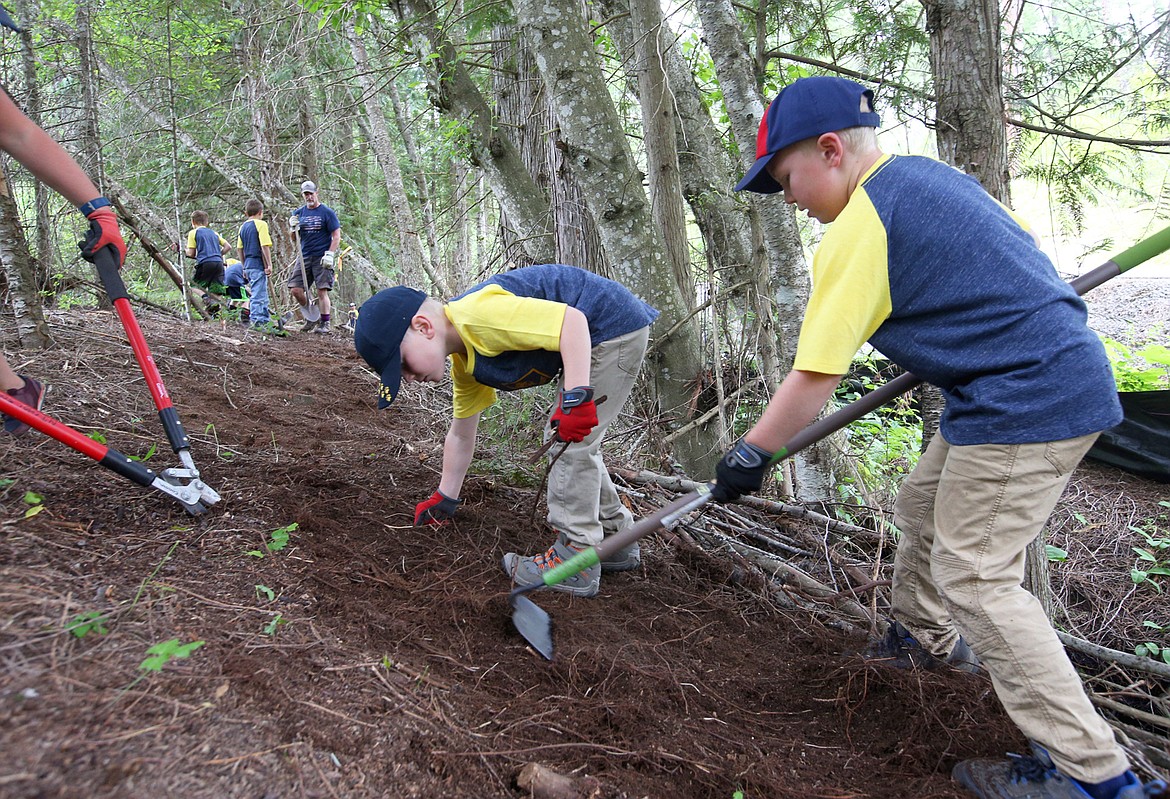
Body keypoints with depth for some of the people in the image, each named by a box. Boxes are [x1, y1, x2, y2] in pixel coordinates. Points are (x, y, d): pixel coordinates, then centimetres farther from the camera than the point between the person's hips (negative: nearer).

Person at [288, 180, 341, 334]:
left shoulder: (327, 212, -1)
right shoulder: (299, 213, 13)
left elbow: (336, 236, -3)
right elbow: (294, 240, 16)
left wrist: (329, 254, -14)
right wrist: (292, 228, -5)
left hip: (322, 258, -5)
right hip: (304, 257, 5)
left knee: (322, 291, -8)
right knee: (296, 290, -1)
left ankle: (324, 323, 0)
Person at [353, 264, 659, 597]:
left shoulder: (477, 314, -26)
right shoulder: (464, 364, 6)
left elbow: (572, 319, -31)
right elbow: (461, 435, 18)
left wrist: (576, 394, -35)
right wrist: (444, 499, 25)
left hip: (615, 326, -10)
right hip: (602, 337, 10)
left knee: (572, 442, -10)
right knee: (563, 438, 17)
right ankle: (615, 539, 27)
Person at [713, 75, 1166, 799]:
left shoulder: (859, 229, -17)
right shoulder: (928, 172, 11)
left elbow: (815, 377, -17)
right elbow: (1011, 256, 23)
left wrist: (751, 453, -7)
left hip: (1027, 402, -10)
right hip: (1068, 372, 10)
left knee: (973, 576, -4)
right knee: (923, 505, 22)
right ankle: (922, 634, 45)